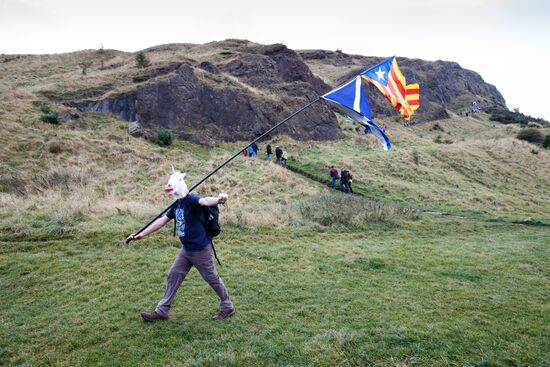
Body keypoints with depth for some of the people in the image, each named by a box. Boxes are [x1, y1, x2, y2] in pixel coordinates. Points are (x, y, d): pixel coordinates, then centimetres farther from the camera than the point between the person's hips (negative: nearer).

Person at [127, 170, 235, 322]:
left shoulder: (191, 200, -19)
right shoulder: (177, 204, 7)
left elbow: (205, 201, -41)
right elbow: (162, 220, 15)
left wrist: (218, 199, -64)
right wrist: (141, 235, 19)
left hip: (200, 249, -9)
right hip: (186, 249, 9)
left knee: (212, 278, 4)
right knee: (173, 276, 14)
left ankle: (227, 308, 23)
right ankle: (161, 311, 26)